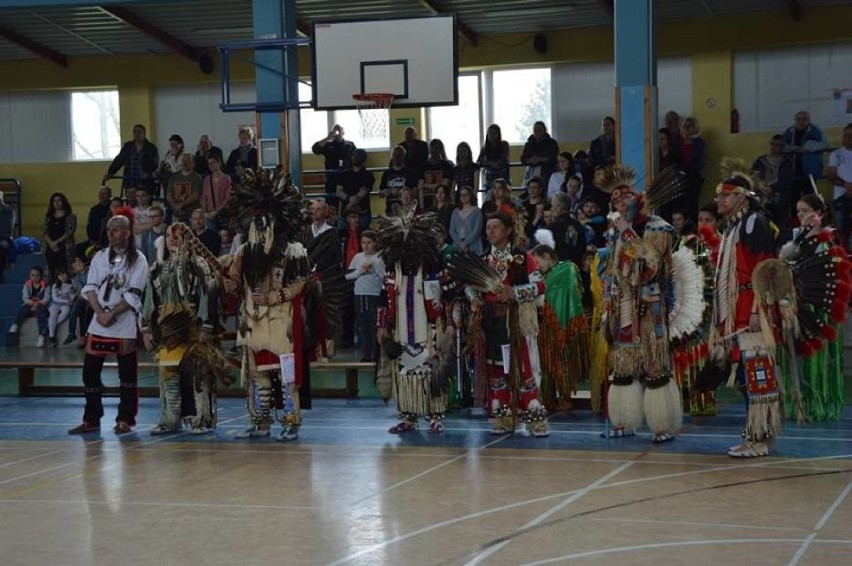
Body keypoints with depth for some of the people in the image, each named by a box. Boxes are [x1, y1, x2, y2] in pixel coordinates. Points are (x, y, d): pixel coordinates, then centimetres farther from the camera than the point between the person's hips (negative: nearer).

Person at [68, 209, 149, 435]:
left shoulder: (138, 260, -2)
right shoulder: (100, 257, 10)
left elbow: (133, 295, -9)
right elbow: (90, 288, 5)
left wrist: (112, 314, -14)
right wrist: (101, 313, -10)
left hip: (125, 325, -4)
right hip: (99, 323, 4)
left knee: (127, 374, 0)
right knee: (90, 371, 4)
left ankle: (125, 420, 9)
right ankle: (91, 419, 14)